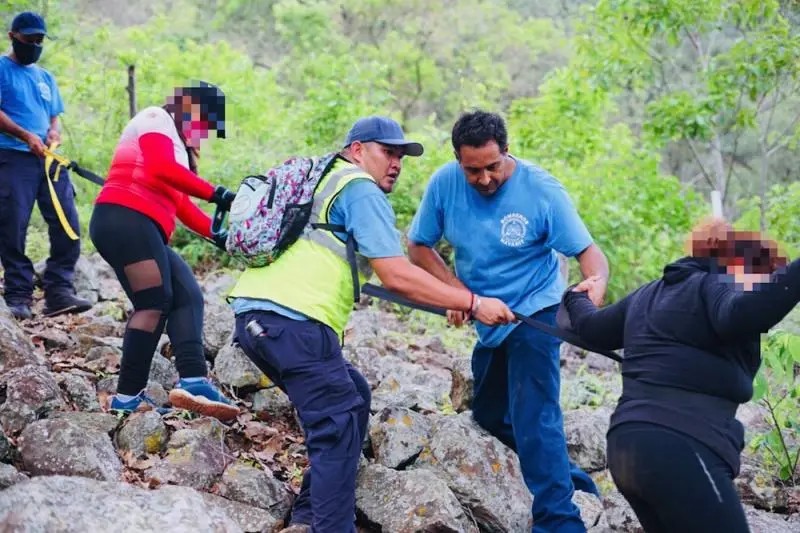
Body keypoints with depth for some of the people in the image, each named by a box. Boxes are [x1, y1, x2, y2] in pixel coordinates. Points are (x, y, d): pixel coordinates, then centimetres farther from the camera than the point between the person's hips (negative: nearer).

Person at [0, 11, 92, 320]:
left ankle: (59, 291, -3)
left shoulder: (46, 78, 23)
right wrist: (26, 136, -18)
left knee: (68, 226, -5)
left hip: (49, 159, 6)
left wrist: (53, 133, 1)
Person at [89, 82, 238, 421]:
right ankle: (128, 396, -13)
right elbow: (161, 169, -16)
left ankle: (192, 382, -18)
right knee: (155, 303, -14)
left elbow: (180, 203, 26)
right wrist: (215, 193, -19)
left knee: (187, 297, -2)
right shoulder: (156, 120, 4)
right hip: (126, 220, -10)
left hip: (140, 228, 10)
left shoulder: (176, 142, 32)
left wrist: (217, 233, 14)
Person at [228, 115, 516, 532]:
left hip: (255, 312, 10)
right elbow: (397, 277, -11)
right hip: (291, 319, -10)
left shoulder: (322, 181, 28)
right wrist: (472, 303, -7)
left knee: (351, 396, 19)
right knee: (339, 423, -6)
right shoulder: (361, 190, -1)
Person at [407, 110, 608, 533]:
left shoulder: (542, 191, -23)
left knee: (533, 417, -19)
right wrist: (455, 289, -17)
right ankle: (567, 478, 36)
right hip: (489, 321, 7)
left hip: (535, 314, -6)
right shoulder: (444, 183, -13)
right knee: (490, 413, 19)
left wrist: (596, 286, -46)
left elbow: (588, 251, -23)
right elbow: (419, 246, -1)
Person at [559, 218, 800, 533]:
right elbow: (742, 316, -26)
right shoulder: (715, 285, -2)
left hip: (625, 448, 10)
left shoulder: (649, 294, 23)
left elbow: (593, 329, 37)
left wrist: (575, 299, 58)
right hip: (680, 450, -9)